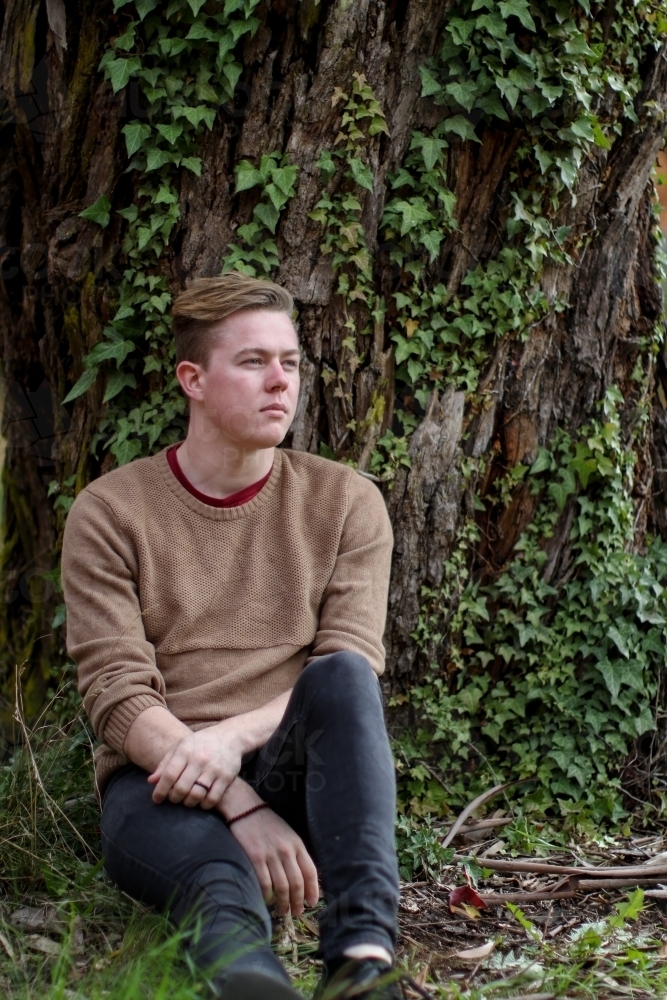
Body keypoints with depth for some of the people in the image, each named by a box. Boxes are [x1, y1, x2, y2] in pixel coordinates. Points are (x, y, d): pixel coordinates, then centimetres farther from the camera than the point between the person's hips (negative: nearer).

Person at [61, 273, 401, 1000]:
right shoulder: (109, 513, 3)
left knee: (341, 677, -32)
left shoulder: (346, 503, 9)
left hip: (294, 773, 2)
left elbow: (354, 678, -2)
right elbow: (118, 699, -7)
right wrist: (241, 806, -22)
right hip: (160, 781, -2)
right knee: (219, 876, -38)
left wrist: (231, 737, -22)